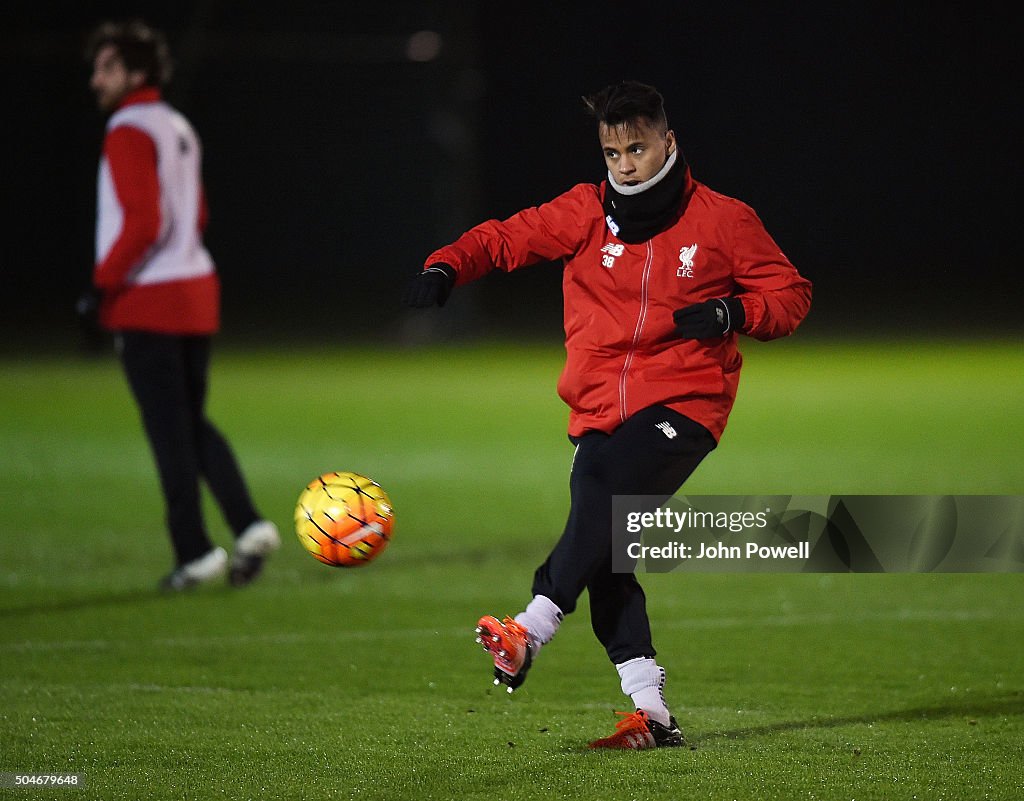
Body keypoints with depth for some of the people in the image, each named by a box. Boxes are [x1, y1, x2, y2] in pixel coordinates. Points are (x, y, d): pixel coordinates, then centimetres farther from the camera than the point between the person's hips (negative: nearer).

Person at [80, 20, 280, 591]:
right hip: (196, 291, 9)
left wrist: (103, 285, -14)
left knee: (170, 432, -2)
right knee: (193, 423, 15)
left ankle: (194, 552, 0)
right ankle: (249, 526, 3)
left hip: (148, 304, -9)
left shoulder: (130, 132, -13)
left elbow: (143, 223, -22)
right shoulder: (180, 129, 15)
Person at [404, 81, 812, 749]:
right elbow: (506, 238, 8)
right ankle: (649, 712, -6)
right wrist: (445, 269, -11)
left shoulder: (723, 221, 3)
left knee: (604, 490, -31)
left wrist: (733, 313, -11)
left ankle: (533, 631, -35)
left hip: (681, 408, -4)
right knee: (604, 554, -9)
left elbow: (792, 295, 9)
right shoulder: (586, 214, 9)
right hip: (601, 412, 4)